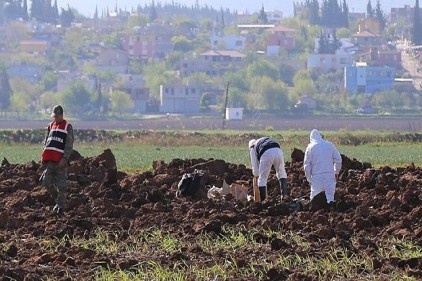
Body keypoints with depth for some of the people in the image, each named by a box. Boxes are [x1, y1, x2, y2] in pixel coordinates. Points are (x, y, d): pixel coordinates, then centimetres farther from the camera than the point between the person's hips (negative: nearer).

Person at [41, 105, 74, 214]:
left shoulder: (68, 127, -1)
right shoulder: (51, 126, 17)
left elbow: (69, 145, -7)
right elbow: (46, 141, 22)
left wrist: (65, 159, -16)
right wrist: (43, 156, 10)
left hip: (60, 160, -6)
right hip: (50, 160, 6)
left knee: (61, 185, -3)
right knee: (47, 182, 4)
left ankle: (61, 205, 10)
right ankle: (58, 199, 22)